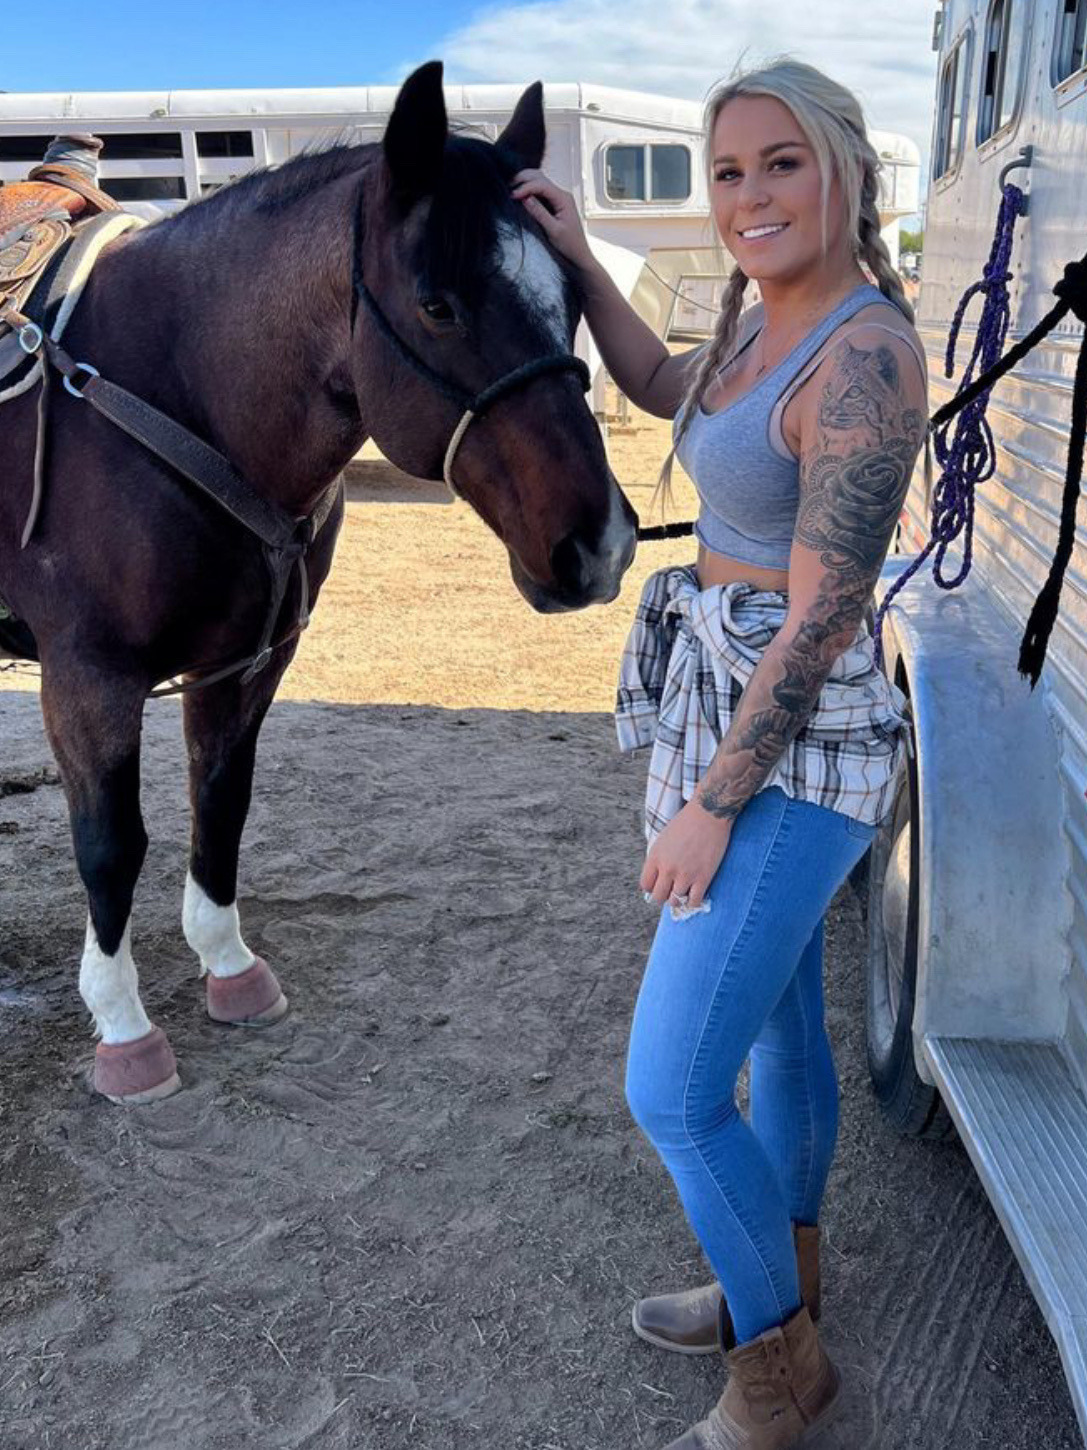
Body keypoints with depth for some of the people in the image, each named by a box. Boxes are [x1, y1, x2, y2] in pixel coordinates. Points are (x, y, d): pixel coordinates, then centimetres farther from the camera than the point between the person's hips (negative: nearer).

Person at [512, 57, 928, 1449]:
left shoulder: (863, 355, -21)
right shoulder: (771, 320, 7)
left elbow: (818, 618, -22)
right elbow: (661, 387, 28)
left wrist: (711, 805, -17)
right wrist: (577, 261, 17)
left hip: (791, 753, -9)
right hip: (727, 708, 9)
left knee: (672, 1091, -2)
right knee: (780, 1025, 22)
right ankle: (784, 1289, 45)